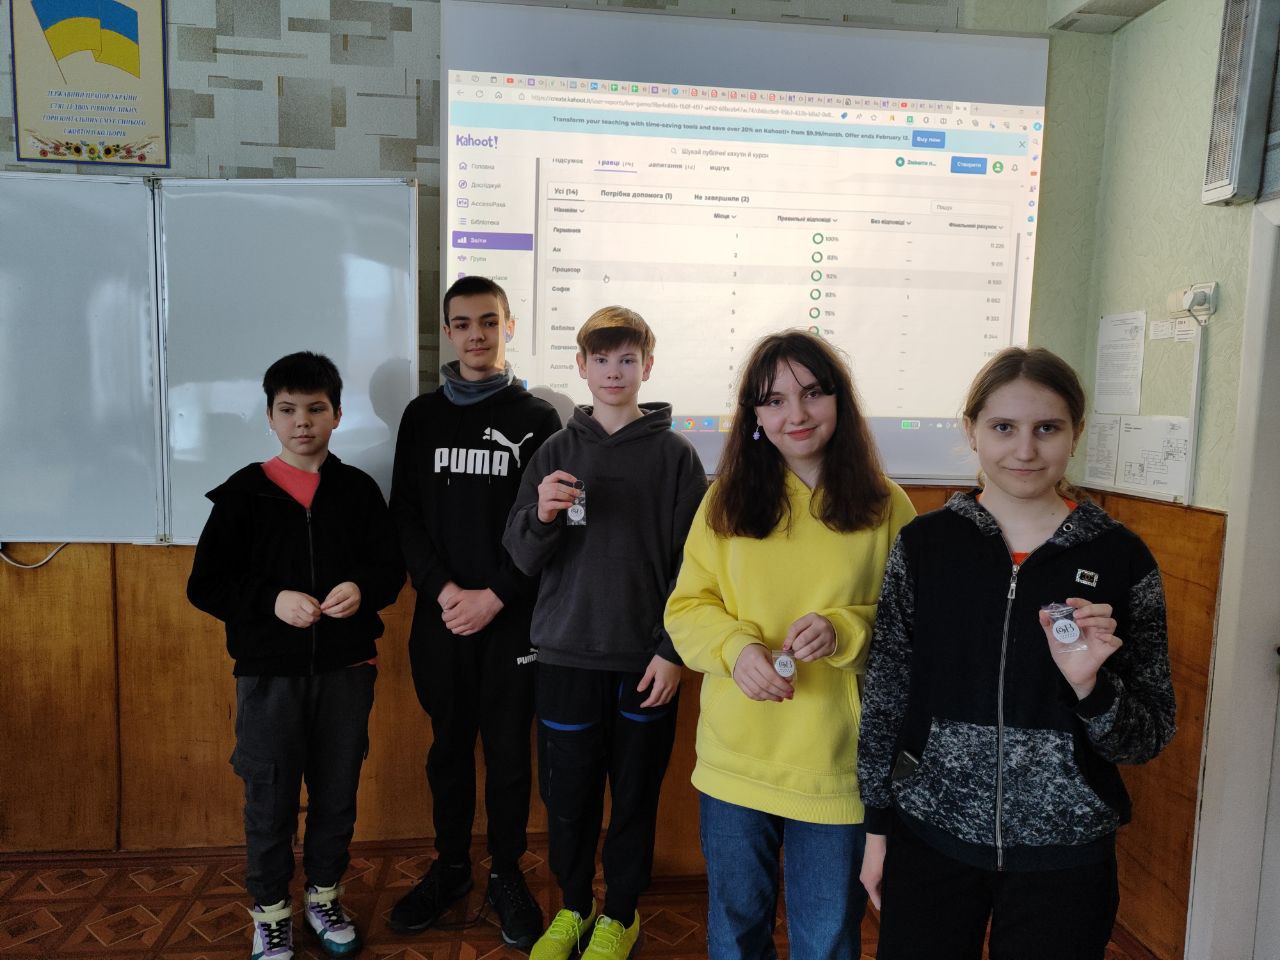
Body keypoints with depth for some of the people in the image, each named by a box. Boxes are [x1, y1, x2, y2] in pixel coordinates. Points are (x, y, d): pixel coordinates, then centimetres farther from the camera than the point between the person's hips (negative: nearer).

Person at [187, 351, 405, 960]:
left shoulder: (358, 489, 2)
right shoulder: (244, 492, -2)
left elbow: (391, 568, 5)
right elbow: (206, 584, -3)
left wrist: (362, 590, -16)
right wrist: (273, 600, -18)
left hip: (346, 670, 2)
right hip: (268, 673, -1)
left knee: (337, 794, 14)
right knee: (270, 800, 10)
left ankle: (323, 895, 36)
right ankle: (270, 911, 32)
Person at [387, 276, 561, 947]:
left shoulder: (536, 419, 1)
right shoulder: (422, 416, 8)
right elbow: (405, 514, 4)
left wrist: (495, 596, -12)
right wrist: (442, 589, -9)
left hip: (511, 616, -2)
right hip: (440, 614, 2)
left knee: (509, 750, 7)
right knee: (448, 746, 14)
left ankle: (506, 873, 25)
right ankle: (450, 866, 31)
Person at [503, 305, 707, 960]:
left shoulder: (675, 455, 0)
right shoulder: (556, 452, 5)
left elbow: (690, 563, -2)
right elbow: (522, 557, 3)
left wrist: (672, 650, -8)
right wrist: (541, 515, -18)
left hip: (645, 659, -1)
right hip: (566, 654, 2)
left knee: (635, 795, 10)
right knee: (567, 794, 11)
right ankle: (573, 907, 35)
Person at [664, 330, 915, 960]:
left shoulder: (884, 506, -4)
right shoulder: (727, 500, -1)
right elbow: (687, 606, 1)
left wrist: (844, 632, -22)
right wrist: (736, 646, -19)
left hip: (838, 766, -1)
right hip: (736, 762, 1)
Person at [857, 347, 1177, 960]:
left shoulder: (1119, 558, -6)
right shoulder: (924, 544, -5)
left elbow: (1147, 738, -2)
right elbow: (885, 694, 1)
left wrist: (1088, 683, -21)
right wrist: (878, 825, 3)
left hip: (1064, 852, 0)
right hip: (930, 836, 1)